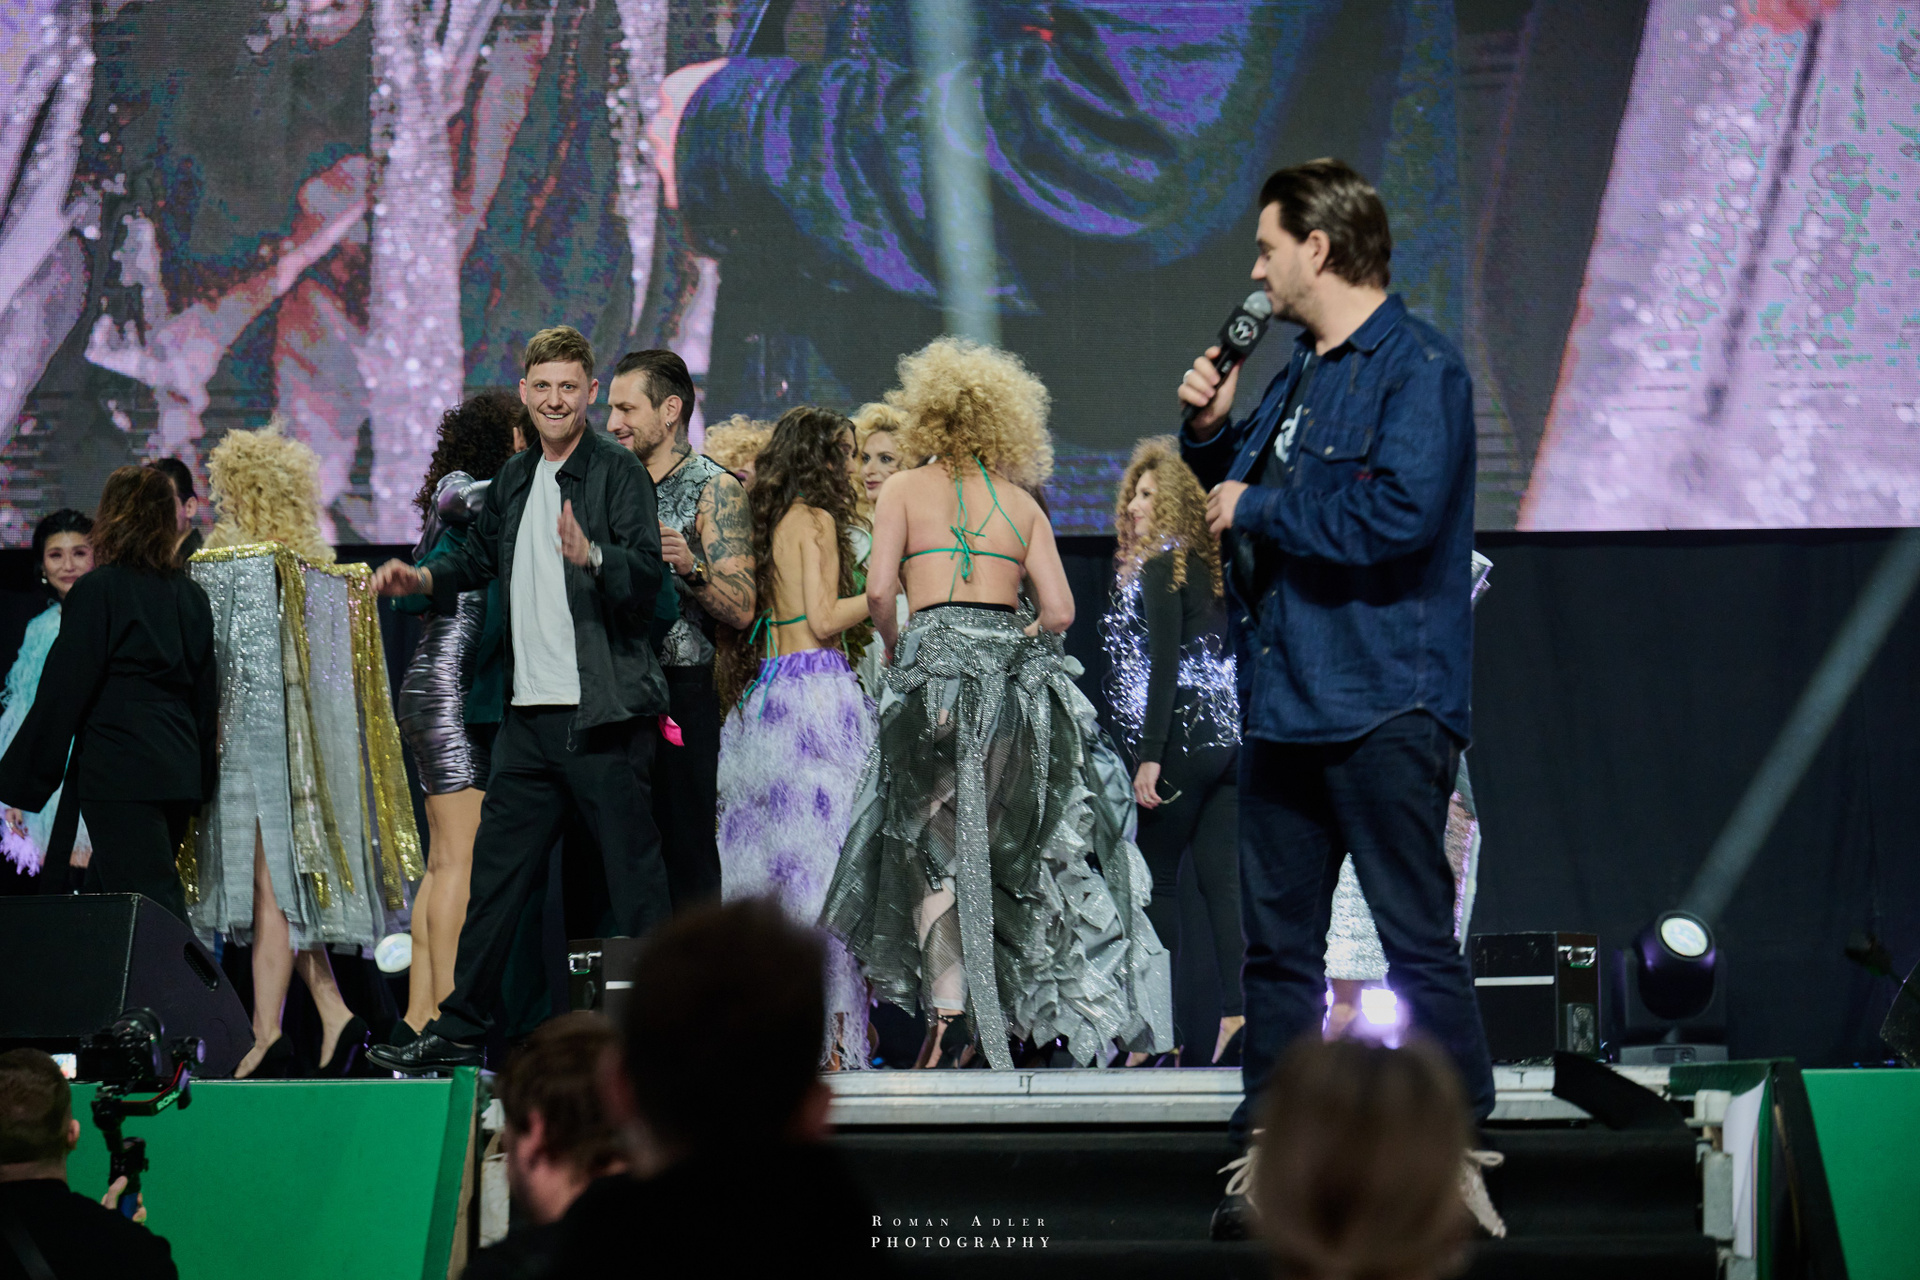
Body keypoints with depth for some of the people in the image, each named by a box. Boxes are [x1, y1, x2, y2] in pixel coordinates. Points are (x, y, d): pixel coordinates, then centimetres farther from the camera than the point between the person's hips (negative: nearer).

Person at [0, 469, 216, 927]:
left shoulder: (96, 591, -8)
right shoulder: (191, 596, 11)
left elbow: (62, 694, -9)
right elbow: (206, 697, 16)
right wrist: (202, 780, 24)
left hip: (119, 775, -7)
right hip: (179, 776, 7)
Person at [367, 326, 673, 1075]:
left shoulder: (618, 472, -7)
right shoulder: (515, 480, 15)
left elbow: (649, 571, -19)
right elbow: (480, 558, 31)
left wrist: (591, 556, -37)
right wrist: (419, 578, 14)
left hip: (605, 716, -7)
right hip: (530, 714, 7)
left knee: (634, 873, -3)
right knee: (496, 872, 11)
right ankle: (459, 1033, 19)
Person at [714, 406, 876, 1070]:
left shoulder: (767, 522, 15)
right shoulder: (816, 519, -6)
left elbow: (745, 614, 16)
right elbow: (824, 618, -13)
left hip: (764, 688, 8)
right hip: (816, 688, -8)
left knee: (770, 856, 7)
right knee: (823, 853, -8)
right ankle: (829, 1030, -11)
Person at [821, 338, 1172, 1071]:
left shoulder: (905, 489, 6)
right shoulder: (1022, 503, 14)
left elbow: (878, 591, -5)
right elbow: (1059, 611, 6)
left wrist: (893, 645, 13)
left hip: (935, 660, -3)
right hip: (1015, 672, 3)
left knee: (937, 842, 3)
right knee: (1006, 843, 10)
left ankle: (948, 1015, -6)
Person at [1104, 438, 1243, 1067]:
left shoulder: (1160, 567, -8)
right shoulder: (1217, 567, 16)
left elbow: (1163, 665, -15)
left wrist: (1149, 754, -17)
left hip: (1183, 737, -7)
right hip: (1230, 738, 7)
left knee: (1157, 882, -1)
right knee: (1222, 881, 3)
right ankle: (1236, 1011, -5)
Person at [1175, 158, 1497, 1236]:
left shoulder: (1419, 369, -10)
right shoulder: (1300, 376, 18)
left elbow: (1399, 515, -24)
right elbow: (1240, 492, 28)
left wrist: (1257, 512, -13)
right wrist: (1213, 431, 8)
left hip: (1383, 707, -9)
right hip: (1283, 703, 9)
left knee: (1420, 941, -5)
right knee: (1278, 945, 11)